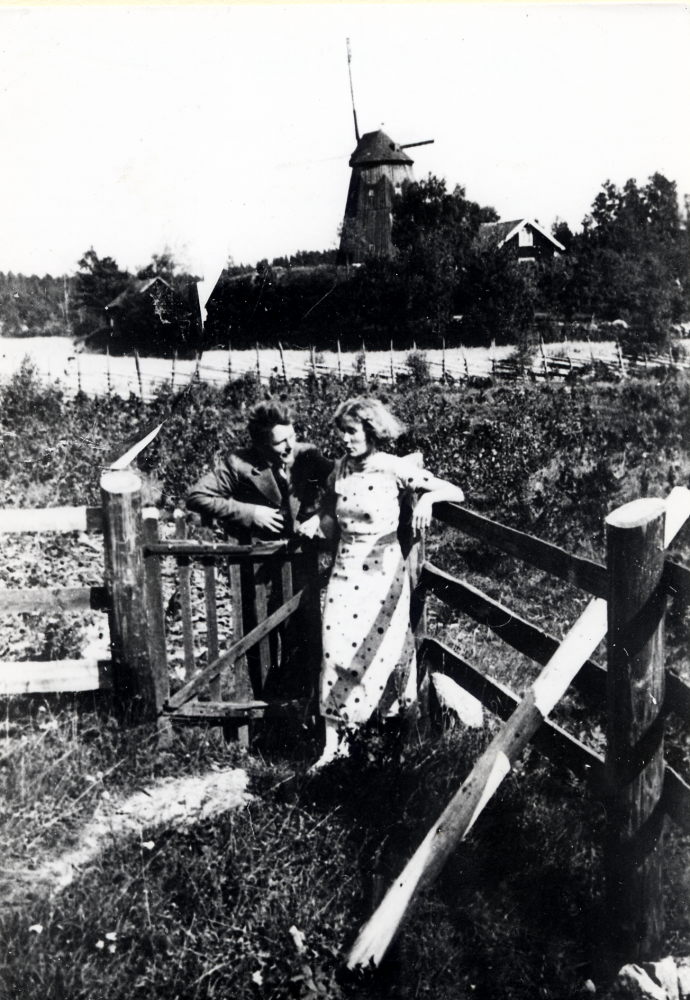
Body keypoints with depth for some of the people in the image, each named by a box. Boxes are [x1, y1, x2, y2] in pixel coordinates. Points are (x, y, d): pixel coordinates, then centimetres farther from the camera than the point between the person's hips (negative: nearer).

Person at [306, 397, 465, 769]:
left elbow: (456, 493, -8)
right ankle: (333, 742, 2)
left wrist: (427, 498, -28)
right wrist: (317, 523, 1)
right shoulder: (339, 469, 6)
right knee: (336, 650, -4)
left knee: (378, 651, 1)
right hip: (345, 570, 4)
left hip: (383, 571, -3)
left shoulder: (395, 468, -8)